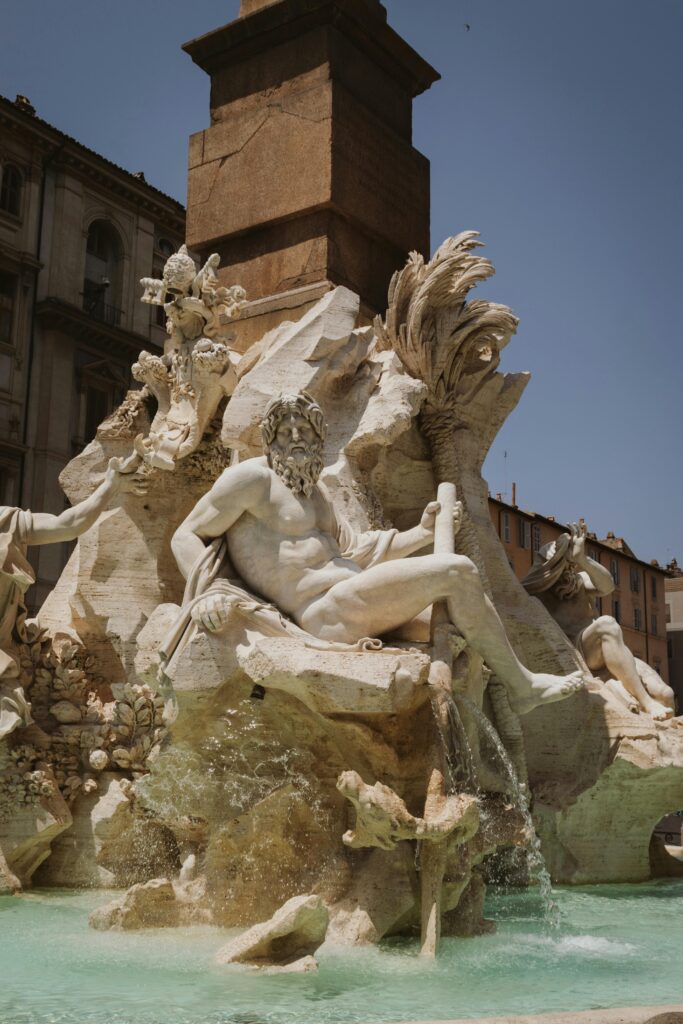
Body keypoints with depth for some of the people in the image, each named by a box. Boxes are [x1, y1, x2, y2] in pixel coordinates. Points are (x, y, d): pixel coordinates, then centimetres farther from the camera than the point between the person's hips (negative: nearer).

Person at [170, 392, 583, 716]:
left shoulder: (316, 492, 25)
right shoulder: (252, 478, -3)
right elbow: (186, 536, -4)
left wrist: (423, 533, 17)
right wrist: (204, 594, -23)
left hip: (356, 600, 10)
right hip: (328, 612, -10)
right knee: (457, 571, -16)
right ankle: (522, 684, -3)